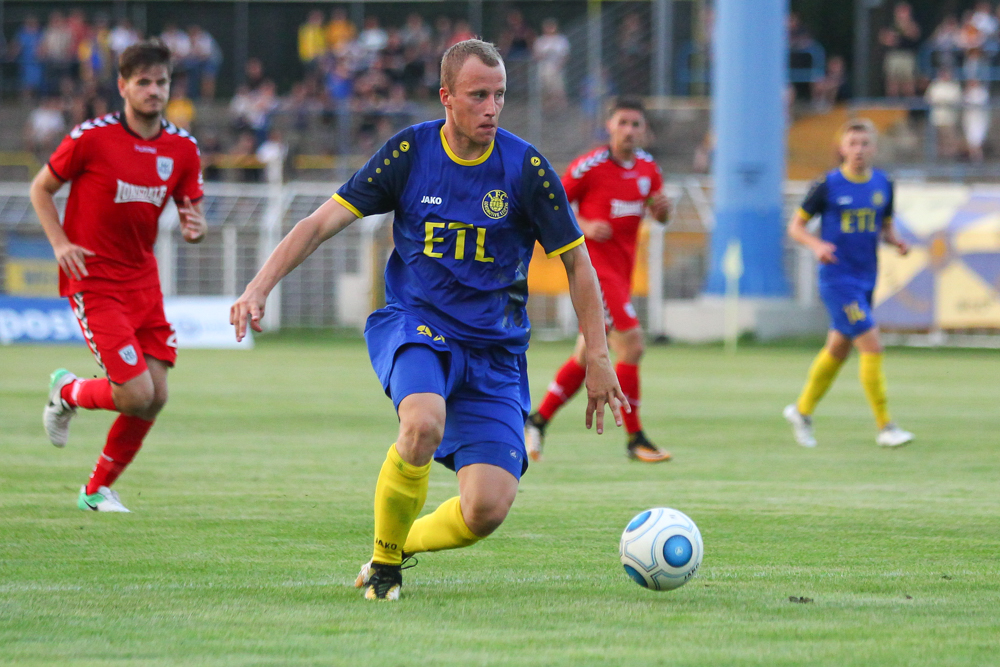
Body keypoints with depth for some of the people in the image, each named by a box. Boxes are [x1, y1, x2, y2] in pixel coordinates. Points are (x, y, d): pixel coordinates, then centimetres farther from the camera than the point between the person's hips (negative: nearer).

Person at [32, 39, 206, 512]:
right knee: (136, 394, -15)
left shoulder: (183, 149, 2)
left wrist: (195, 230, -15)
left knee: (155, 398, 0)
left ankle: (98, 490, 21)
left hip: (144, 282, 6)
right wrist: (60, 243, -13)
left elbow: (191, 215, 10)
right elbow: (41, 188, 1)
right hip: (93, 282, -6)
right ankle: (67, 393, 18)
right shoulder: (91, 138, -11)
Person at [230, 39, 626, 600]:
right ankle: (386, 558, -10)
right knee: (424, 423, -36)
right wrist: (260, 288, -15)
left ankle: (403, 542, 20)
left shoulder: (526, 168, -6)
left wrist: (598, 359, -1)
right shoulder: (409, 153, -4)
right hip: (414, 324, -1)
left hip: (494, 349, 1)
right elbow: (323, 222, -2)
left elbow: (577, 263, 3)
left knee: (488, 510, -15)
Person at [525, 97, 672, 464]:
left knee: (587, 356, 12)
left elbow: (659, 216, 18)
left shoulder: (648, 167, 8)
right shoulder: (589, 166, -10)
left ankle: (538, 420, 26)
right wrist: (584, 226, -19)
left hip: (621, 269, 7)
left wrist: (662, 207, -6)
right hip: (595, 265, -7)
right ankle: (635, 439, -10)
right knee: (631, 344, -16)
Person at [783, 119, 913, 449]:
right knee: (872, 347, -14)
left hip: (866, 280, 6)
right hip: (837, 278, -6)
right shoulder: (827, 185, -8)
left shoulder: (883, 184, 5)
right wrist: (817, 245, -20)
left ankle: (802, 410, 35)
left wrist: (896, 242, -5)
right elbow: (796, 226, -1)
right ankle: (885, 428, -9)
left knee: (838, 348, 16)